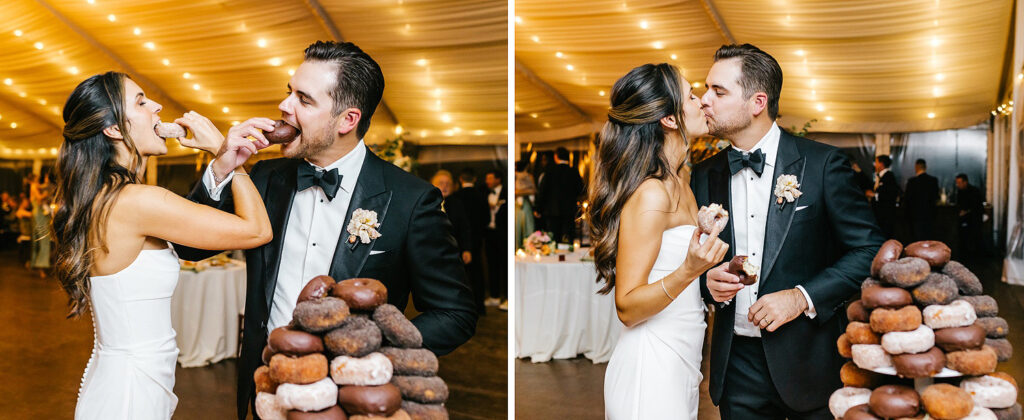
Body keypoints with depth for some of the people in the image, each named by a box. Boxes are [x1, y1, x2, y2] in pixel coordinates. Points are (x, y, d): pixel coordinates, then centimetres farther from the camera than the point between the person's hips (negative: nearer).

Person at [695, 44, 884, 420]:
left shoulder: (822, 163, -7)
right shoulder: (704, 175, 4)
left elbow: (870, 251, -8)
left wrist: (803, 297, -18)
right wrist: (708, 280, -9)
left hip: (809, 361, -3)